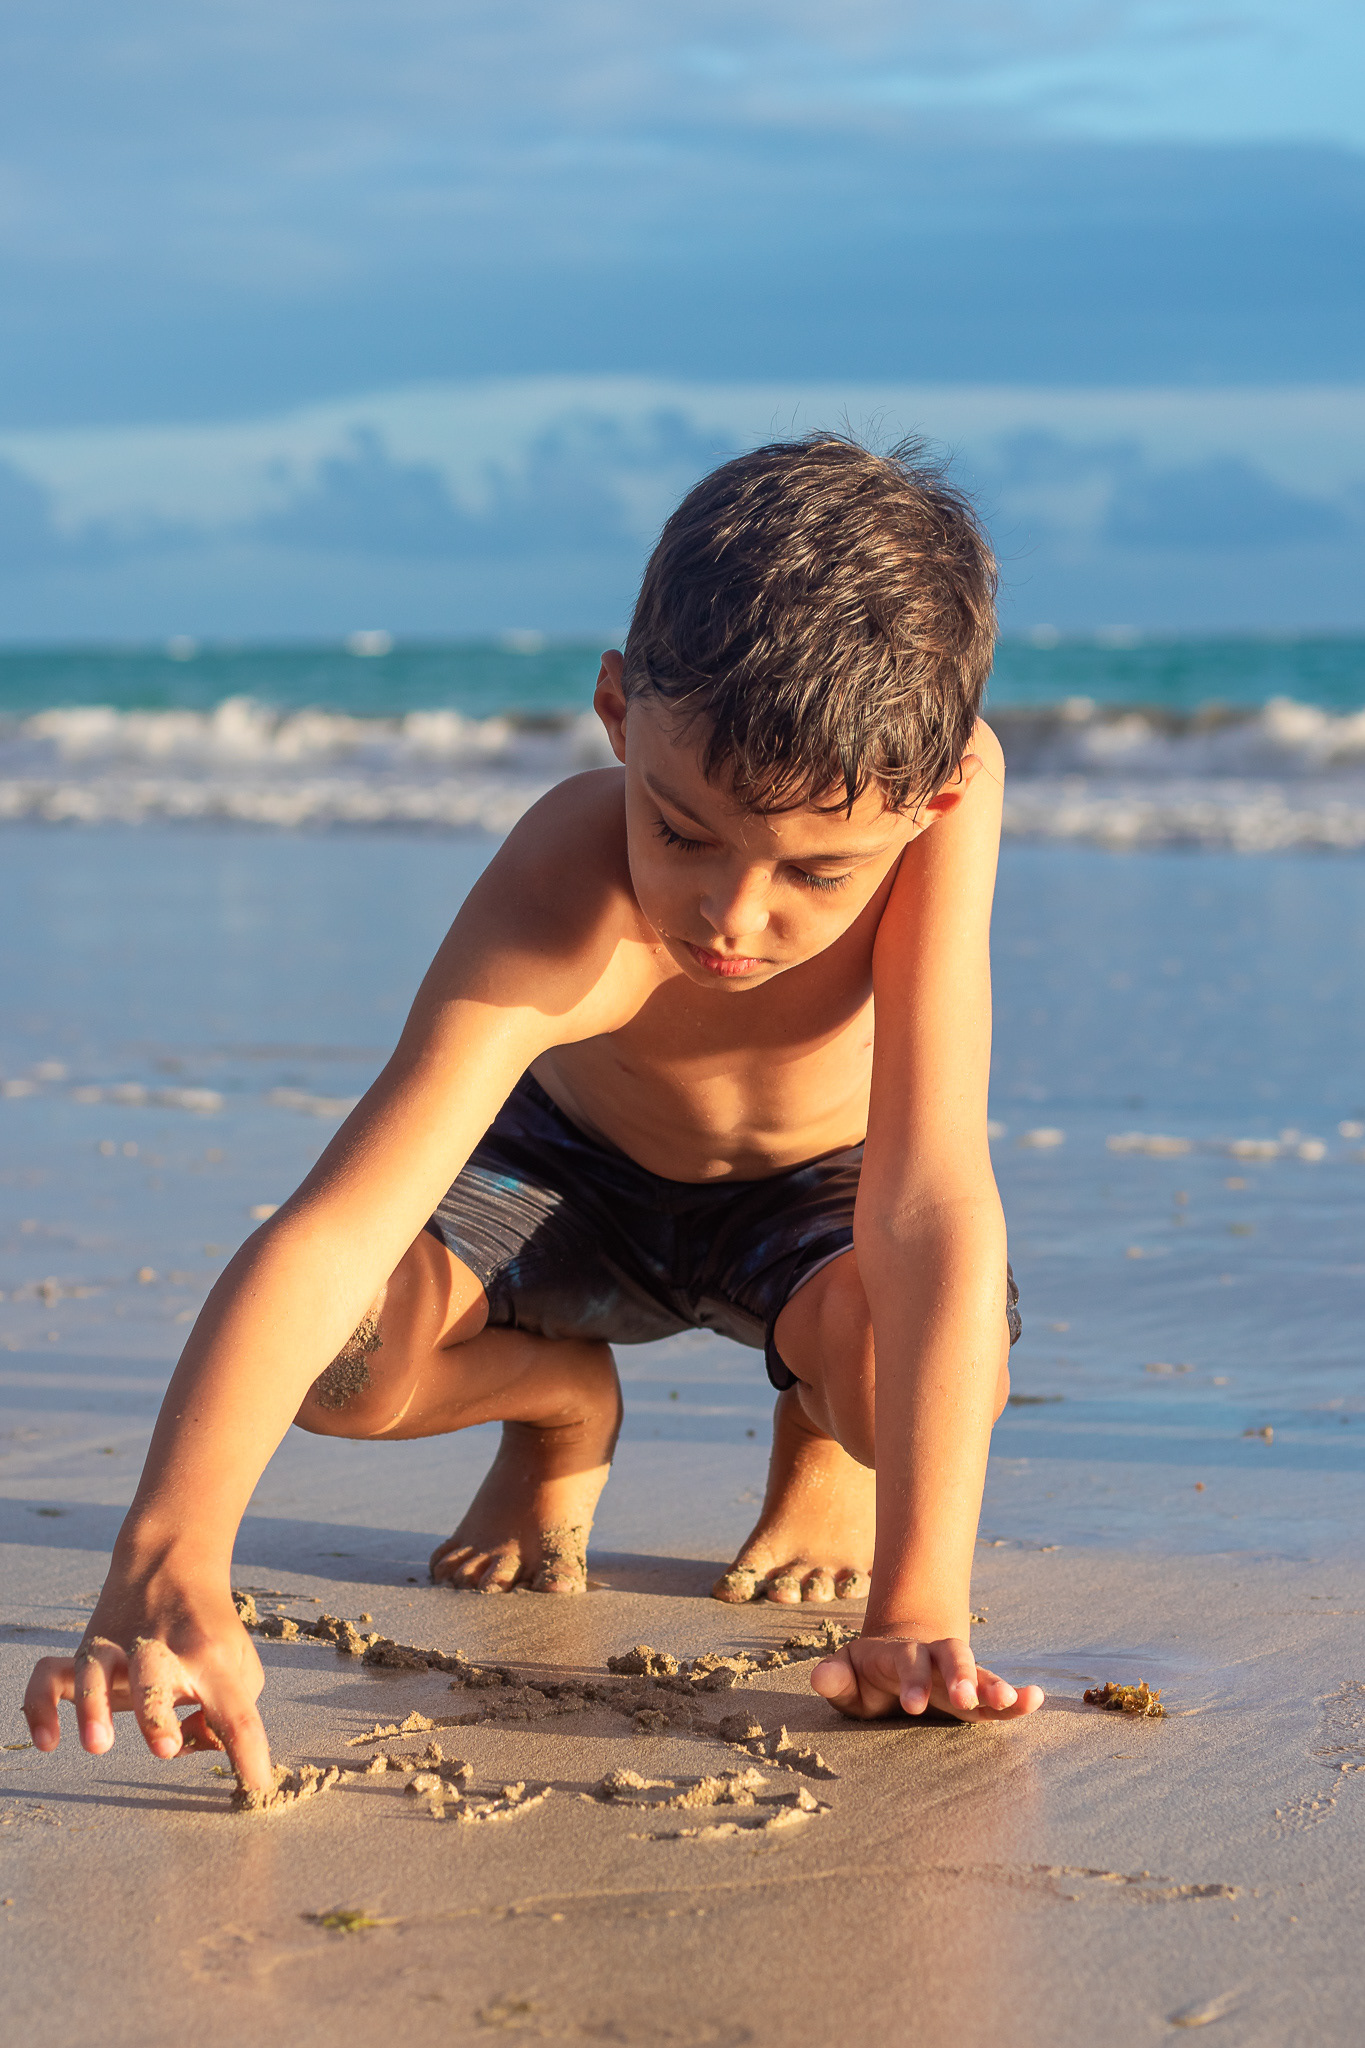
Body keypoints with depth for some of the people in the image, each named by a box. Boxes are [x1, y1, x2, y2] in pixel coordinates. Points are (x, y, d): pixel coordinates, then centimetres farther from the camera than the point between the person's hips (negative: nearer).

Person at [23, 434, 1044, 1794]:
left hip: (820, 1181, 0)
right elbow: (326, 1235, -51)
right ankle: (560, 1404, 10)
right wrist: (169, 1575, -64)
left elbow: (931, 1198, -41)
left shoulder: (946, 789, -39)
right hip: (573, 1161, 0)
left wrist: (919, 1602, -48)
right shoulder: (559, 912, -42)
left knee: (925, 1371, -34)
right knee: (342, 1356, -28)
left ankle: (820, 1435, 7)